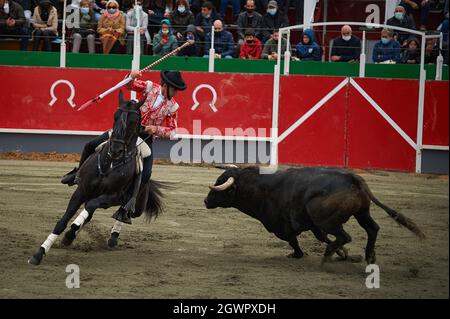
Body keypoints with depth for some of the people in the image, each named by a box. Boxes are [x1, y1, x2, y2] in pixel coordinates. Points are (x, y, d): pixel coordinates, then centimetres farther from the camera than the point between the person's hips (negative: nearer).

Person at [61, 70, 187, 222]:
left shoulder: (173, 106, -5)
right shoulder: (150, 87, -6)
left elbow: (171, 131, -3)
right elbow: (129, 85, 4)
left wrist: (156, 129, -20)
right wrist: (132, 77, -19)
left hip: (146, 138, -1)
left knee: (145, 175, -18)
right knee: (91, 146, -4)